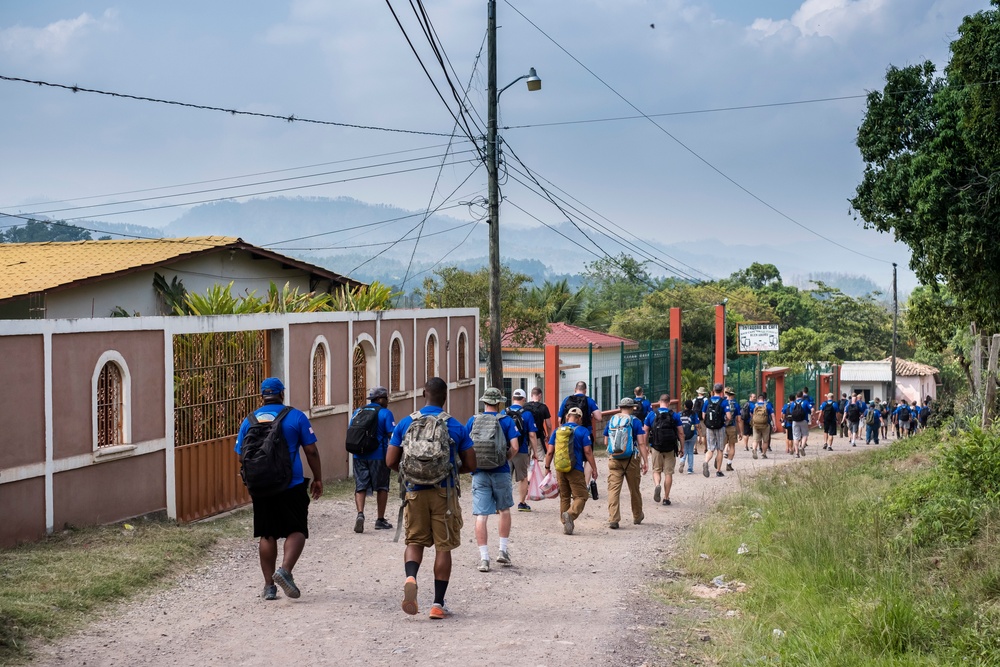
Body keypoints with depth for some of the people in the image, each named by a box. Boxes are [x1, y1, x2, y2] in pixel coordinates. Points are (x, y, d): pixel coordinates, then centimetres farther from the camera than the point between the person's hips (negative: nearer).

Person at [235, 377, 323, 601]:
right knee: (297, 531, 5)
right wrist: (318, 479, 7)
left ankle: (269, 586, 12)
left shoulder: (249, 421, 6)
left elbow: (242, 456, 9)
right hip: (291, 487, -3)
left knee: (267, 535, 11)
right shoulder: (296, 417, -2)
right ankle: (285, 570, -16)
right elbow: (311, 451, -3)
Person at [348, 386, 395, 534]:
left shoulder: (358, 412, 10)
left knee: (360, 486, 5)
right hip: (379, 455, -3)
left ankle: (360, 513, -18)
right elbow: (392, 434, -11)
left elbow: (349, 431, 13)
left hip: (359, 455, 3)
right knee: (382, 487, 10)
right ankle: (380, 520, 16)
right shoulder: (385, 413, -5)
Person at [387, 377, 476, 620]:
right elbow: (471, 465, 0)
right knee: (443, 546, 7)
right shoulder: (456, 426, -2)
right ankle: (438, 604, 7)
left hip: (414, 492, 1)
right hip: (444, 493, -1)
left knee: (415, 541, 15)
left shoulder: (405, 423, 1)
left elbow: (390, 461, 0)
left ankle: (410, 578, -16)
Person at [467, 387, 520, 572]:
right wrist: (505, 459, 9)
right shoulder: (506, 420, -2)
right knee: (504, 510, 19)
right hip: (500, 472, -1)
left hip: (479, 473, 1)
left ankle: (484, 558, -1)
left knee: (481, 515, 1)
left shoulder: (473, 420, 4)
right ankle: (503, 550, 21)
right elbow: (515, 447, -9)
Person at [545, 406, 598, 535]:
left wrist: (547, 467, 14)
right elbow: (588, 452, -7)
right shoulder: (582, 431, -3)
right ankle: (571, 514, -29)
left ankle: (566, 525, 14)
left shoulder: (557, 431, 8)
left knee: (564, 497, 15)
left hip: (560, 469, 5)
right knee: (580, 496, -2)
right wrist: (594, 469, -1)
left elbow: (550, 451, 5)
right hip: (575, 470, -4)